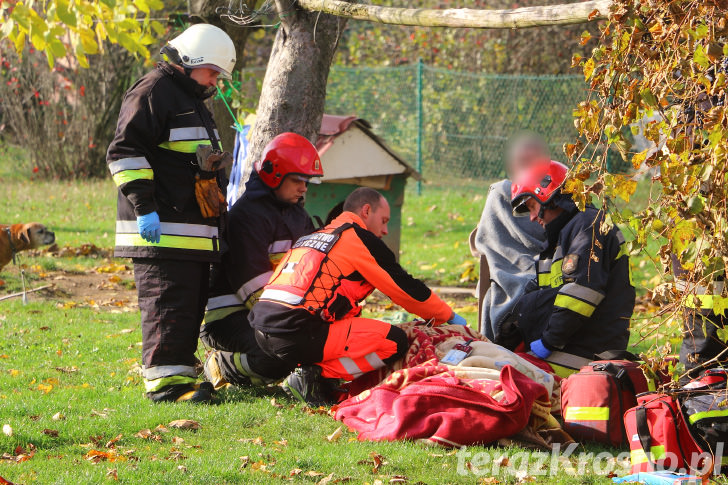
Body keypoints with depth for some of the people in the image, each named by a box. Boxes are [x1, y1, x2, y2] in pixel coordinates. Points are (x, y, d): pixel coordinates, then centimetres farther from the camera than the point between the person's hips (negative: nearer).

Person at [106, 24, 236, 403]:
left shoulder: (193, 101, 25)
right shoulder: (152, 92, -8)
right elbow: (124, 151, -16)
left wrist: (218, 209, 35)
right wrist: (143, 207, -21)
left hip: (195, 231, 10)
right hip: (162, 230, -10)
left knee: (192, 304, 10)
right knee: (168, 304, -12)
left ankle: (181, 373, 14)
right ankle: (165, 380, -12)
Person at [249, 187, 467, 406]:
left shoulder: (312, 238, 28)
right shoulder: (361, 238, 4)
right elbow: (405, 287, 7)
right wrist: (448, 316, 21)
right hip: (298, 334, -9)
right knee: (395, 341, -6)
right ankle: (314, 377, -10)